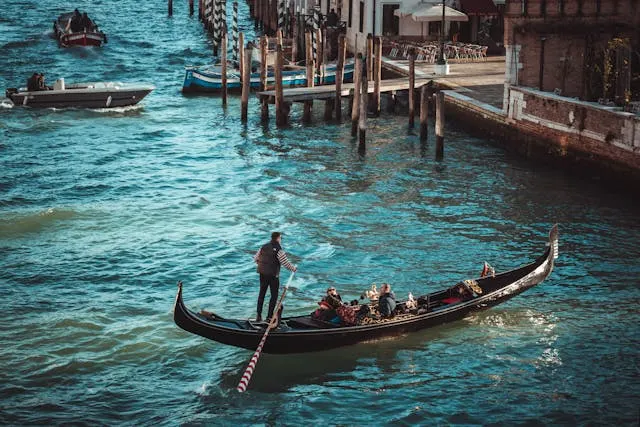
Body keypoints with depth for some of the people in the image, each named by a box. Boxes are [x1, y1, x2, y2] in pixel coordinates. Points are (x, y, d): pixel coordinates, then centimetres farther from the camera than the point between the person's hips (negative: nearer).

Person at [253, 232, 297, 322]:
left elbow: (255, 258, 11)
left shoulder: (264, 247, 5)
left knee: (262, 294, 16)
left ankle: (259, 316, 18)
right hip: (273, 275, -6)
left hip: (262, 274, 6)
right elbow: (285, 263, -15)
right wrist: (294, 268, 0)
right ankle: (269, 317, 3)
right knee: (274, 296, 5)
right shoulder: (278, 250, -14)